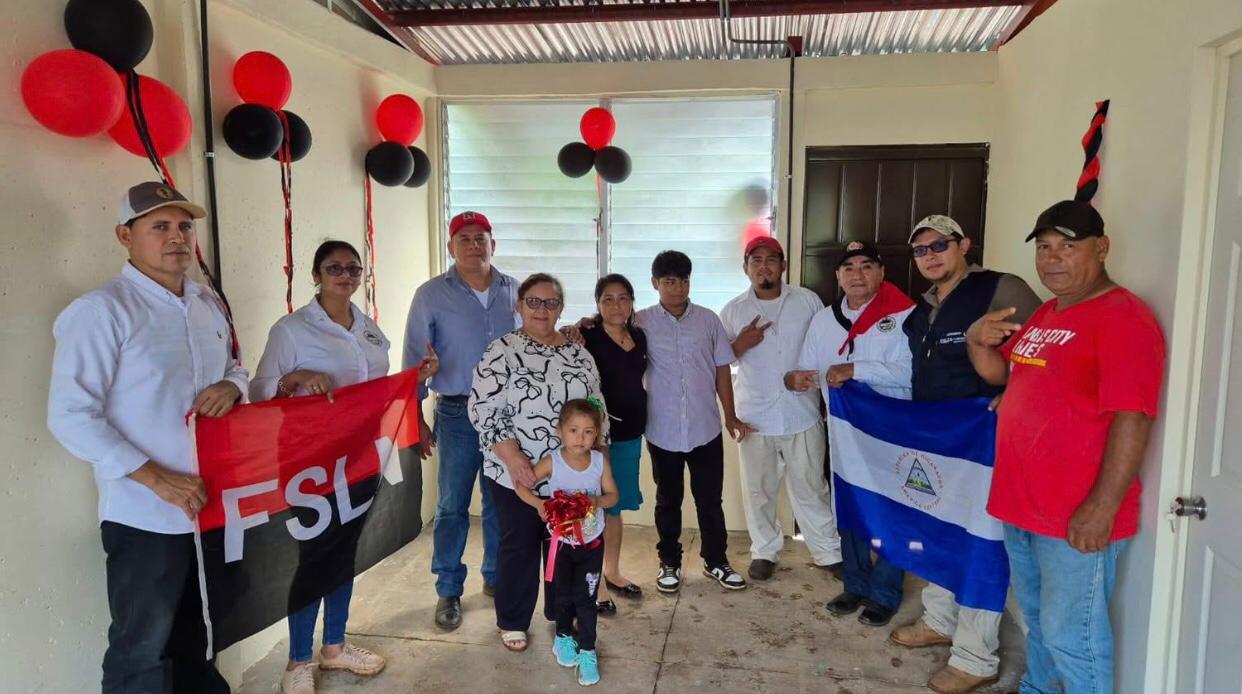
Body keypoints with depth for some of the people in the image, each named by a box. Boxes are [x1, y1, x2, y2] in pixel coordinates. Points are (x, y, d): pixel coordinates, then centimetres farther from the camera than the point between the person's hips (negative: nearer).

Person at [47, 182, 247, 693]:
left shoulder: (208, 304, 8)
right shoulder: (101, 310, -14)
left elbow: (235, 367, 20)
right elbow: (70, 416, -18)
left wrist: (231, 386, -5)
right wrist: (158, 479, -23)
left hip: (216, 501, 6)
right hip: (146, 514, -6)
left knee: (197, 632, 23)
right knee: (142, 650, 9)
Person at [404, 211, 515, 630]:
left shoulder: (513, 291, 4)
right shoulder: (431, 295, -3)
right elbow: (415, 360, -1)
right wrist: (415, 418, -3)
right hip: (458, 413, -2)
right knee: (452, 506, 5)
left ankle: (496, 576, 31)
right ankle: (448, 591, 21)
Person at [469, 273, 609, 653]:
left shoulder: (578, 353, 5)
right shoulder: (502, 352, -10)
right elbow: (483, 410, -15)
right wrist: (514, 458, -21)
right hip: (517, 474, -4)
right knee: (519, 546, 9)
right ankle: (512, 621, 29)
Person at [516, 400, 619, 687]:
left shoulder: (600, 461, -14)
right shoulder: (552, 462, -18)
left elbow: (612, 495, -4)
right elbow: (520, 486, -10)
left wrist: (597, 501, -25)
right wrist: (539, 504, -28)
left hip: (592, 541, 0)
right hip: (562, 540, 0)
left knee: (586, 598, 4)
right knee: (564, 595, 16)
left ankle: (587, 650, 22)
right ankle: (563, 637, 42)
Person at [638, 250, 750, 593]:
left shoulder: (708, 319, 1)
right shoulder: (642, 322, -5)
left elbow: (722, 368, 6)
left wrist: (730, 415, 6)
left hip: (705, 428, 2)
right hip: (663, 431, -1)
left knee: (710, 499, 13)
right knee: (668, 501, 14)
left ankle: (716, 562, 30)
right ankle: (670, 563, 30)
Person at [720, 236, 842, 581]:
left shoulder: (807, 300, -1)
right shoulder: (733, 310, 2)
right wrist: (740, 344, -14)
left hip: (801, 412, -1)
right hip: (754, 415, 1)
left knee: (810, 487, 10)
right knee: (759, 490, 12)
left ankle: (828, 551, 25)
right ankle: (764, 551, 29)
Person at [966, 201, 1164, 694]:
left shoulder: (1123, 318, -15)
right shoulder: (1045, 314, 12)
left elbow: (1131, 420, -21)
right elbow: (999, 374, 20)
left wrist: (1102, 508, -24)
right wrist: (977, 341, -2)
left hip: (1077, 517, -8)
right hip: (1021, 504, 8)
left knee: (1070, 635, 2)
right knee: (1037, 620, 23)